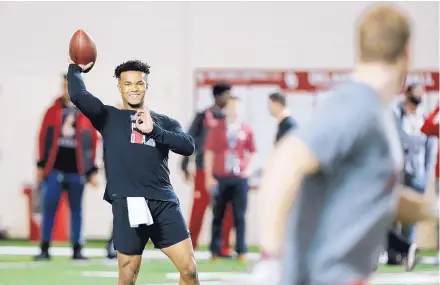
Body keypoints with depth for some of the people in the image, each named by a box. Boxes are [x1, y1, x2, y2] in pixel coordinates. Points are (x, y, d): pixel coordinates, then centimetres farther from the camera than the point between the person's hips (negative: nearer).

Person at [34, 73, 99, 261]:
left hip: (76, 171, 0)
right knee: (49, 209, -2)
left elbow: (92, 143, 6)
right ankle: (45, 249, 1)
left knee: (76, 209, 6)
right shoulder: (53, 111, 5)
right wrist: (41, 166, 3)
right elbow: (44, 139, 6)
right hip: (54, 169, 0)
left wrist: (92, 171, 4)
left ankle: (77, 249, 11)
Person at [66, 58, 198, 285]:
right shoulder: (108, 117, 12)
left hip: (164, 201, 2)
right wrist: (75, 68, 12)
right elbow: (78, 95, -4)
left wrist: (153, 130, -8)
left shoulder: (164, 122, 18)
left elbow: (188, 146, 0)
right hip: (128, 202, -2)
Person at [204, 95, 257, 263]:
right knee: (218, 215, 5)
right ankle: (215, 251, 10)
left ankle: (241, 251, 3)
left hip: (239, 178, 1)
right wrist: (209, 176, -3)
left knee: (239, 216, 0)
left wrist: (249, 169, -3)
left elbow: (252, 153, 13)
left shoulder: (246, 130, 6)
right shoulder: (217, 129, 2)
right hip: (220, 178, -1)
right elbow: (209, 152, 1)